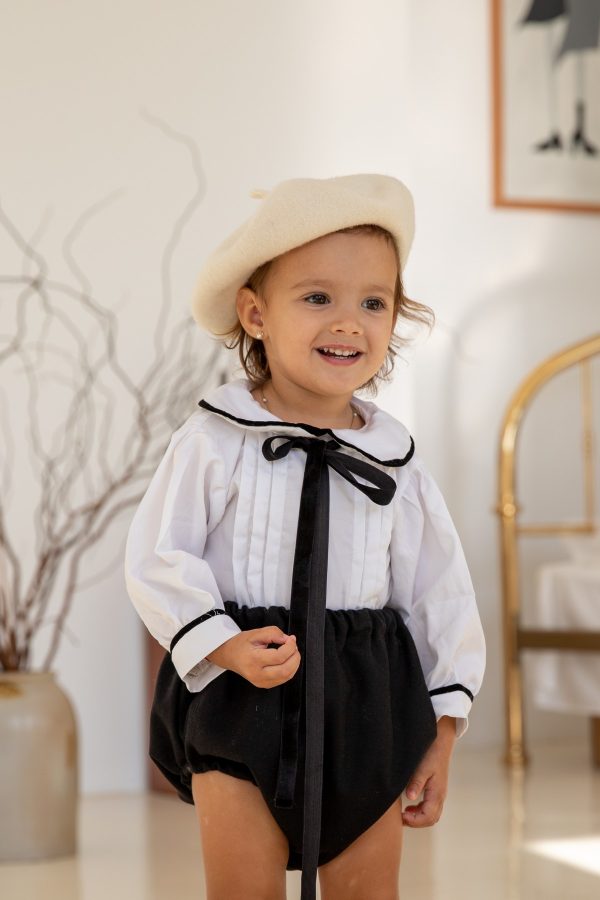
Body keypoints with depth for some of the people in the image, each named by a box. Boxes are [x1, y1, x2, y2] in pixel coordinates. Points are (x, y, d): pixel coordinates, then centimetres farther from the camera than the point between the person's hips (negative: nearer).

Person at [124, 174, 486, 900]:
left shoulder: (393, 459, 3)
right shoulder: (216, 441, -6)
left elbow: (439, 593, 8)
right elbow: (156, 562, -6)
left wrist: (442, 731, 8)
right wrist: (224, 647, -21)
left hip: (366, 705, 3)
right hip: (239, 697, -3)